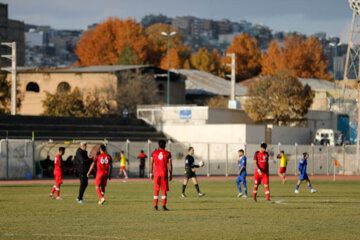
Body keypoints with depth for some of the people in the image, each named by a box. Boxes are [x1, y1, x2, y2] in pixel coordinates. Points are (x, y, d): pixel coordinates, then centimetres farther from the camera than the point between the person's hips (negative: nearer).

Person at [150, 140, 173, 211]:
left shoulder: (154, 153, 4)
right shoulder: (167, 153, 1)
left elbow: (151, 164, 3)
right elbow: (170, 165, -1)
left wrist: (151, 173, 9)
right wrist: (170, 174, 5)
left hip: (156, 173, 1)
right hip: (164, 174, -1)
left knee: (156, 190, 6)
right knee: (164, 190, 1)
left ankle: (155, 206, 3)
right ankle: (164, 206, -5)